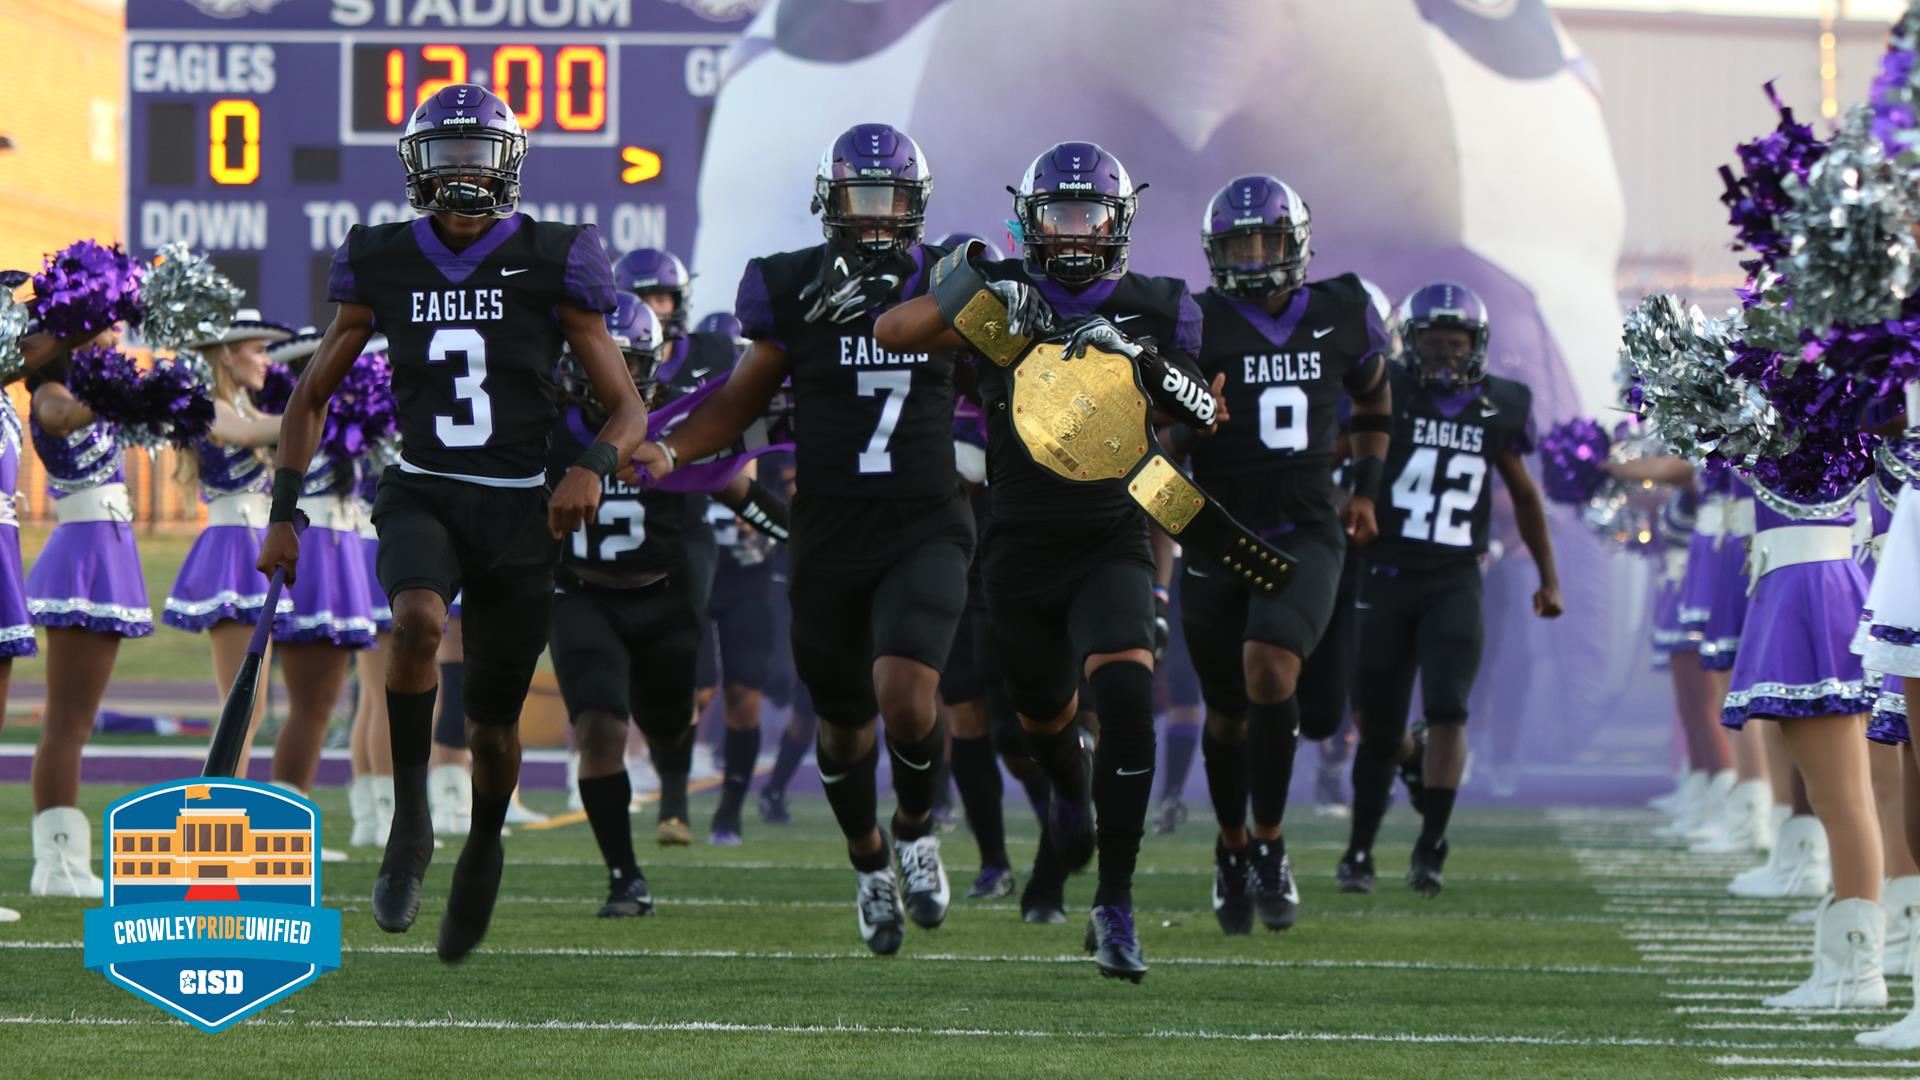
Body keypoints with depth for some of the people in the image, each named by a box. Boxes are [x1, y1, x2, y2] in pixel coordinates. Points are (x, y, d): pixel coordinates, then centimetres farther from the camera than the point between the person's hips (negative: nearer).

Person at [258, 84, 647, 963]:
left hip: (519, 511, 0)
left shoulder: (548, 266, -4)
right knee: (418, 620, -33)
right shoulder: (384, 266, 2)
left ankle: (484, 848, 38)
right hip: (422, 495, 0)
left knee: (493, 727, 7)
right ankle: (410, 818, -19)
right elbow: (312, 396, 14)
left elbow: (628, 411, -1)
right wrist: (283, 514, 7)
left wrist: (591, 469, -23)